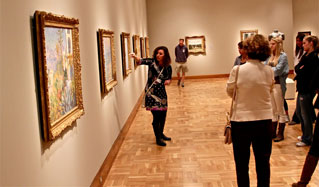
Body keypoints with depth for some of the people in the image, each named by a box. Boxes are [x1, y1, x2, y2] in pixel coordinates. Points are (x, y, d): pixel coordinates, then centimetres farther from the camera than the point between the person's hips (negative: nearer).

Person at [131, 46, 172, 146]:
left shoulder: (168, 67, -1)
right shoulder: (152, 62, -10)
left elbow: (169, 78, 13)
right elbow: (142, 61, -28)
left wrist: (168, 81, -11)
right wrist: (135, 57, -49)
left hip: (161, 92, 5)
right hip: (151, 93, -5)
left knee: (163, 114, 14)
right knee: (156, 115, -7)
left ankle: (161, 134, 39)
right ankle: (158, 139, 9)